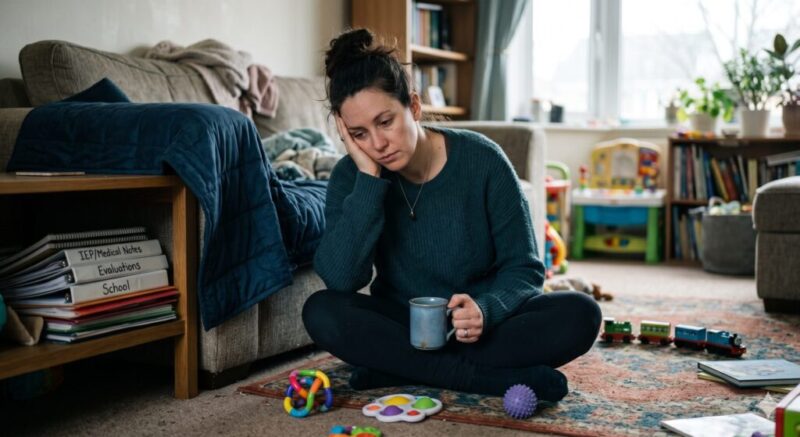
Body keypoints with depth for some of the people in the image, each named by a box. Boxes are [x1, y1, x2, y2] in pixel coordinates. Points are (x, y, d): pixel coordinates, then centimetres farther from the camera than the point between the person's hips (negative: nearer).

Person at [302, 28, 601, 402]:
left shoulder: (481, 159, -13)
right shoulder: (351, 176, -9)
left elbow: (523, 267, -10)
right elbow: (340, 278, -23)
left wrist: (485, 309, -31)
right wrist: (369, 178, -26)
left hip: (484, 325, 0)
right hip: (402, 324, 1)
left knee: (580, 315, -27)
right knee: (321, 312, -27)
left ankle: (400, 368, -23)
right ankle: (486, 377, -27)